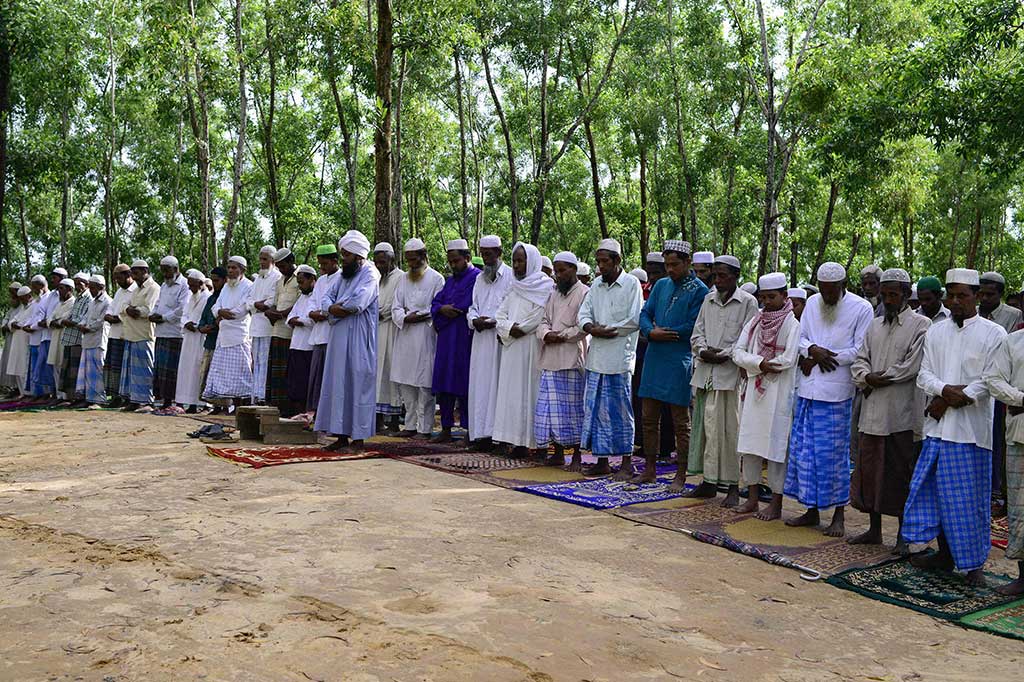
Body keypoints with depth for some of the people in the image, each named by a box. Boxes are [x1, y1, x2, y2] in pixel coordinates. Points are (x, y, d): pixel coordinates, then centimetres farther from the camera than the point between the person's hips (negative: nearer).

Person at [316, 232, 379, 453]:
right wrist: (332, 308, -12)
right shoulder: (342, 276, 18)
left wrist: (338, 307, -5)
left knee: (358, 385, -5)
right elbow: (326, 298, 10)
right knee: (338, 385, 8)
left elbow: (358, 302, -21)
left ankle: (358, 439, -1)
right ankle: (342, 436, 14)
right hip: (339, 338, 8)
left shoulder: (369, 275, -7)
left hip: (359, 340, -8)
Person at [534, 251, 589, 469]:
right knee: (551, 407, 7)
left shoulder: (584, 294, -3)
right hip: (550, 360, 7)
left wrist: (562, 336, -13)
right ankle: (558, 453, 17)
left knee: (572, 408, -3)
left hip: (572, 359, -7)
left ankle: (577, 456, 5)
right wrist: (546, 333, -4)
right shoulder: (554, 294, 19)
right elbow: (544, 321, 16)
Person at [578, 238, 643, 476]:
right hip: (596, 356, 6)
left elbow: (635, 320, -11)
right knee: (596, 409, 8)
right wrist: (592, 328, -12)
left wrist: (607, 330, -10)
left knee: (620, 409, -1)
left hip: (619, 357, -6)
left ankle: (626, 461, 9)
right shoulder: (597, 285, 14)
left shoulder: (631, 284, -3)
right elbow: (583, 313, 9)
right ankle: (602, 460, 16)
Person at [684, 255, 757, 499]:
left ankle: (733, 486, 3)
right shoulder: (708, 299, 16)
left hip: (731, 372, -5)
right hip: (705, 371, 5)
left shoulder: (748, 302, 1)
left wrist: (723, 354, -12)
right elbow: (697, 333, 14)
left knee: (729, 429, -4)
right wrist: (704, 351, -4)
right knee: (707, 426, 4)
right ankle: (709, 482, 11)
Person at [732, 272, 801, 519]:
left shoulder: (792, 324, -6)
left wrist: (752, 365, -8)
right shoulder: (755, 321, 11)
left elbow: (788, 360, -16)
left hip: (778, 394, -5)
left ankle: (776, 504, 7)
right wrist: (760, 363, -15)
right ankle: (753, 498, 18)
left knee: (775, 446, -2)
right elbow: (738, 352, 3)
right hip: (753, 392, 6)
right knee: (749, 444, 7)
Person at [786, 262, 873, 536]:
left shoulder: (862, 308, -4)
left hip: (837, 391, -5)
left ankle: (839, 516, 11)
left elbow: (860, 350, -9)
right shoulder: (813, 303, 11)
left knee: (834, 451, 0)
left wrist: (817, 359, -10)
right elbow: (800, 337, 11)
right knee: (805, 449, 8)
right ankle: (812, 510, 20)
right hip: (808, 389, 5)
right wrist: (813, 349, -12)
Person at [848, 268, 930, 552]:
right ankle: (874, 530, 22)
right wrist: (867, 377, -10)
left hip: (903, 414, -5)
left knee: (901, 473, 3)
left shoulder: (921, 325, -3)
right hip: (872, 412, 5)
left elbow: (913, 366, -12)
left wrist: (879, 378, -8)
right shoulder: (875, 326, 15)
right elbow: (859, 360, 10)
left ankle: (903, 535, 15)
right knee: (869, 469, 9)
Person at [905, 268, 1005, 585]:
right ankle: (945, 554, 23)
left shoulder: (993, 333, -1)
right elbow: (924, 374, 7)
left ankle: (974, 564, 11)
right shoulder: (935, 332, 12)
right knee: (938, 492, 10)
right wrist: (945, 390, -14)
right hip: (938, 426, 5)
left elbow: (990, 381, -8)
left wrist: (948, 401, -11)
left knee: (971, 497, 0)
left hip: (972, 428, -4)